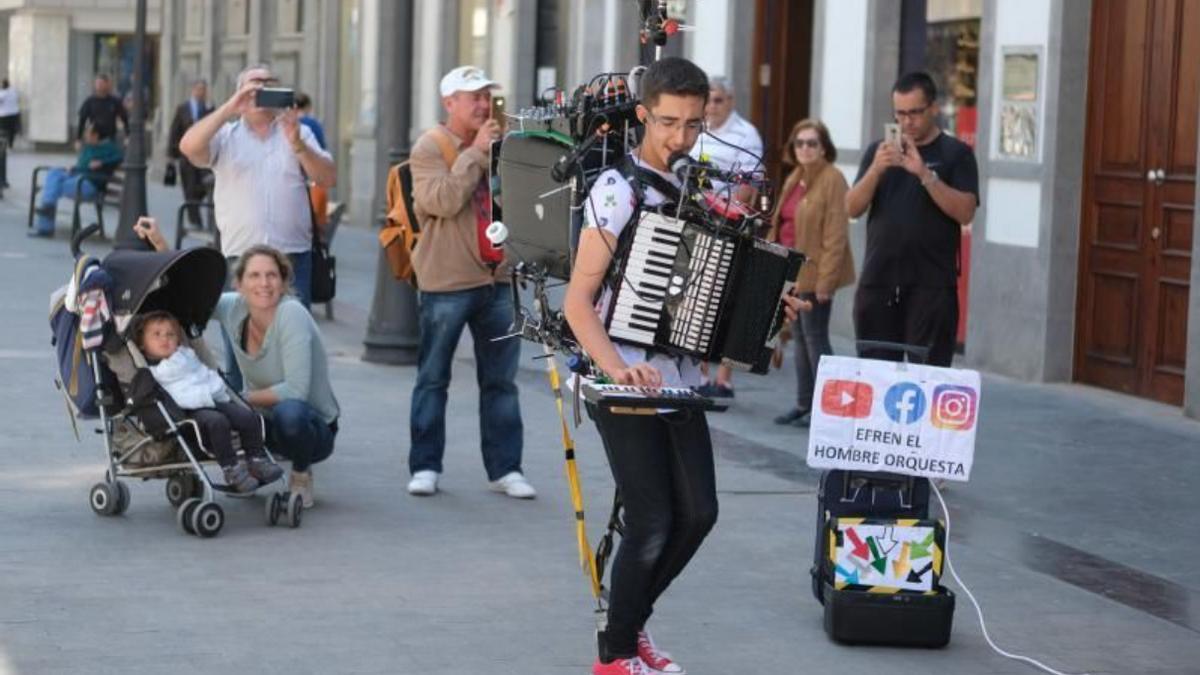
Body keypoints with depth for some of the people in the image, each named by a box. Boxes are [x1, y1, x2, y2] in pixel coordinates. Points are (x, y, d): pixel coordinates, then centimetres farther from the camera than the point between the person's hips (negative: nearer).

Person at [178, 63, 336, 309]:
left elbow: (328, 178, 3)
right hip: (239, 256, -1)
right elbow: (189, 147, -10)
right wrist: (228, 109, -15)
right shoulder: (226, 136, 9)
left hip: (293, 255, 1)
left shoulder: (297, 132, 13)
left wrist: (297, 144, -13)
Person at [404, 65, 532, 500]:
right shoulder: (430, 147, -5)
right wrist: (476, 152, -16)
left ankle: (504, 468, 11)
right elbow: (444, 201, -19)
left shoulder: (497, 144, 13)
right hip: (447, 283, -5)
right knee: (433, 378, 3)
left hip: (497, 279, 5)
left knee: (500, 380, 7)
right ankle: (425, 466, 9)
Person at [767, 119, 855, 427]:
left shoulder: (832, 179, -12)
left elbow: (836, 235, -16)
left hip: (814, 273, -8)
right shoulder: (794, 180, 14)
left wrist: (825, 280, -19)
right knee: (800, 336, 12)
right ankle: (804, 404, 19)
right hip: (792, 271, 8)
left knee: (815, 336, -5)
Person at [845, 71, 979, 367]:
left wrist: (925, 174, -19)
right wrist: (876, 169, -12)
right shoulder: (878, 151, 13)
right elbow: (853, 208, 5)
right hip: (877, 281, 4)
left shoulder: (955, 153, 3)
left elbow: (965, 212, -8)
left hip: (931, 284, -3)